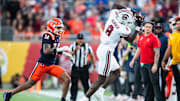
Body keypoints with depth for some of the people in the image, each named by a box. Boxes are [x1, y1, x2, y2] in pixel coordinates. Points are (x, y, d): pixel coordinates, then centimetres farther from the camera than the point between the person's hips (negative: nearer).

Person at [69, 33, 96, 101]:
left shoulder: (87, 46, -2)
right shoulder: (73, 46, -2)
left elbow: (92, 56, 6)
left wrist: (94, 67, 3)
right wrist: (75, 50, -25)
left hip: (84, 68, 0)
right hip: (75, 68, 0)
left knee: (86, 84, -1)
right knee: (74, 84, -3)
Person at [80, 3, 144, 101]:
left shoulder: (113, 15, -2)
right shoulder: (123, 29, -19)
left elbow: (115, 5, 20)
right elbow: (130, 39, 0)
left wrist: (128, 10, 19)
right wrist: (138, 27, 1)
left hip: (102, 48, 9)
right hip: (107, 51, -9)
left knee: (116, 71, 21)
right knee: (101, 79, -6)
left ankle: (100, 91, 15)